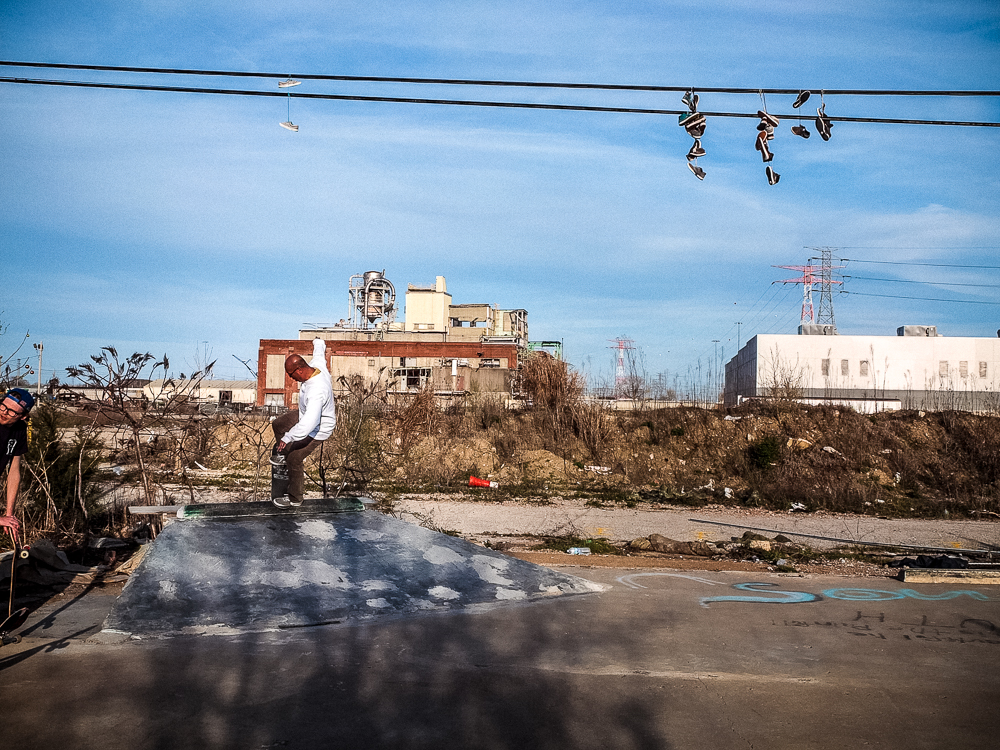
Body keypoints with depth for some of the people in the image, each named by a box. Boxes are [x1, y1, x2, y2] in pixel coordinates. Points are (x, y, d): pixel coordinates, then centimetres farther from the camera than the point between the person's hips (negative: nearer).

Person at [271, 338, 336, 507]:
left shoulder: (316, 392, -44)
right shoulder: (317, 365, -17)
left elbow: (309, 423, -51)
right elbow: (319, 350, 9)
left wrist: (288, 437, -47)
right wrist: (318, 343, 33)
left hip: (317, 430, -9)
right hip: (305, 415, 10)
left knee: (293, 460, 0)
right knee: (278, 425, 24)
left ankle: (295, 498, 20)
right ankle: (285, 452, 49)